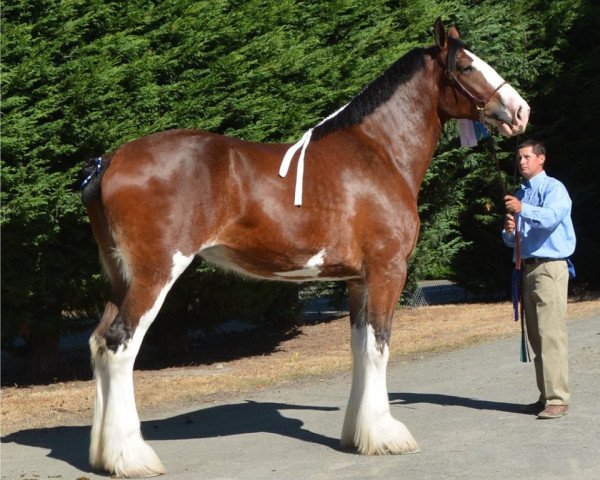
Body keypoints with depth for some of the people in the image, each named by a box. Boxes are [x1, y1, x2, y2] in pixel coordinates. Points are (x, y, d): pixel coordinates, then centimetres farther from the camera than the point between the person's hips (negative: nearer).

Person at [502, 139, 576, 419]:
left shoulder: (553, 188, -5)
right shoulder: (521, 194, 20)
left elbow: (552, 216, -26)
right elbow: (511, 241, 22)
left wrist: (523, 210, -42)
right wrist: (509, 231, -2)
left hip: (550, 267, -8)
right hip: (527, 268, 8)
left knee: (551, 333, -14)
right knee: (535, 336, 10)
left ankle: (557, 399, -16)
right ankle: (545, 396, 15)